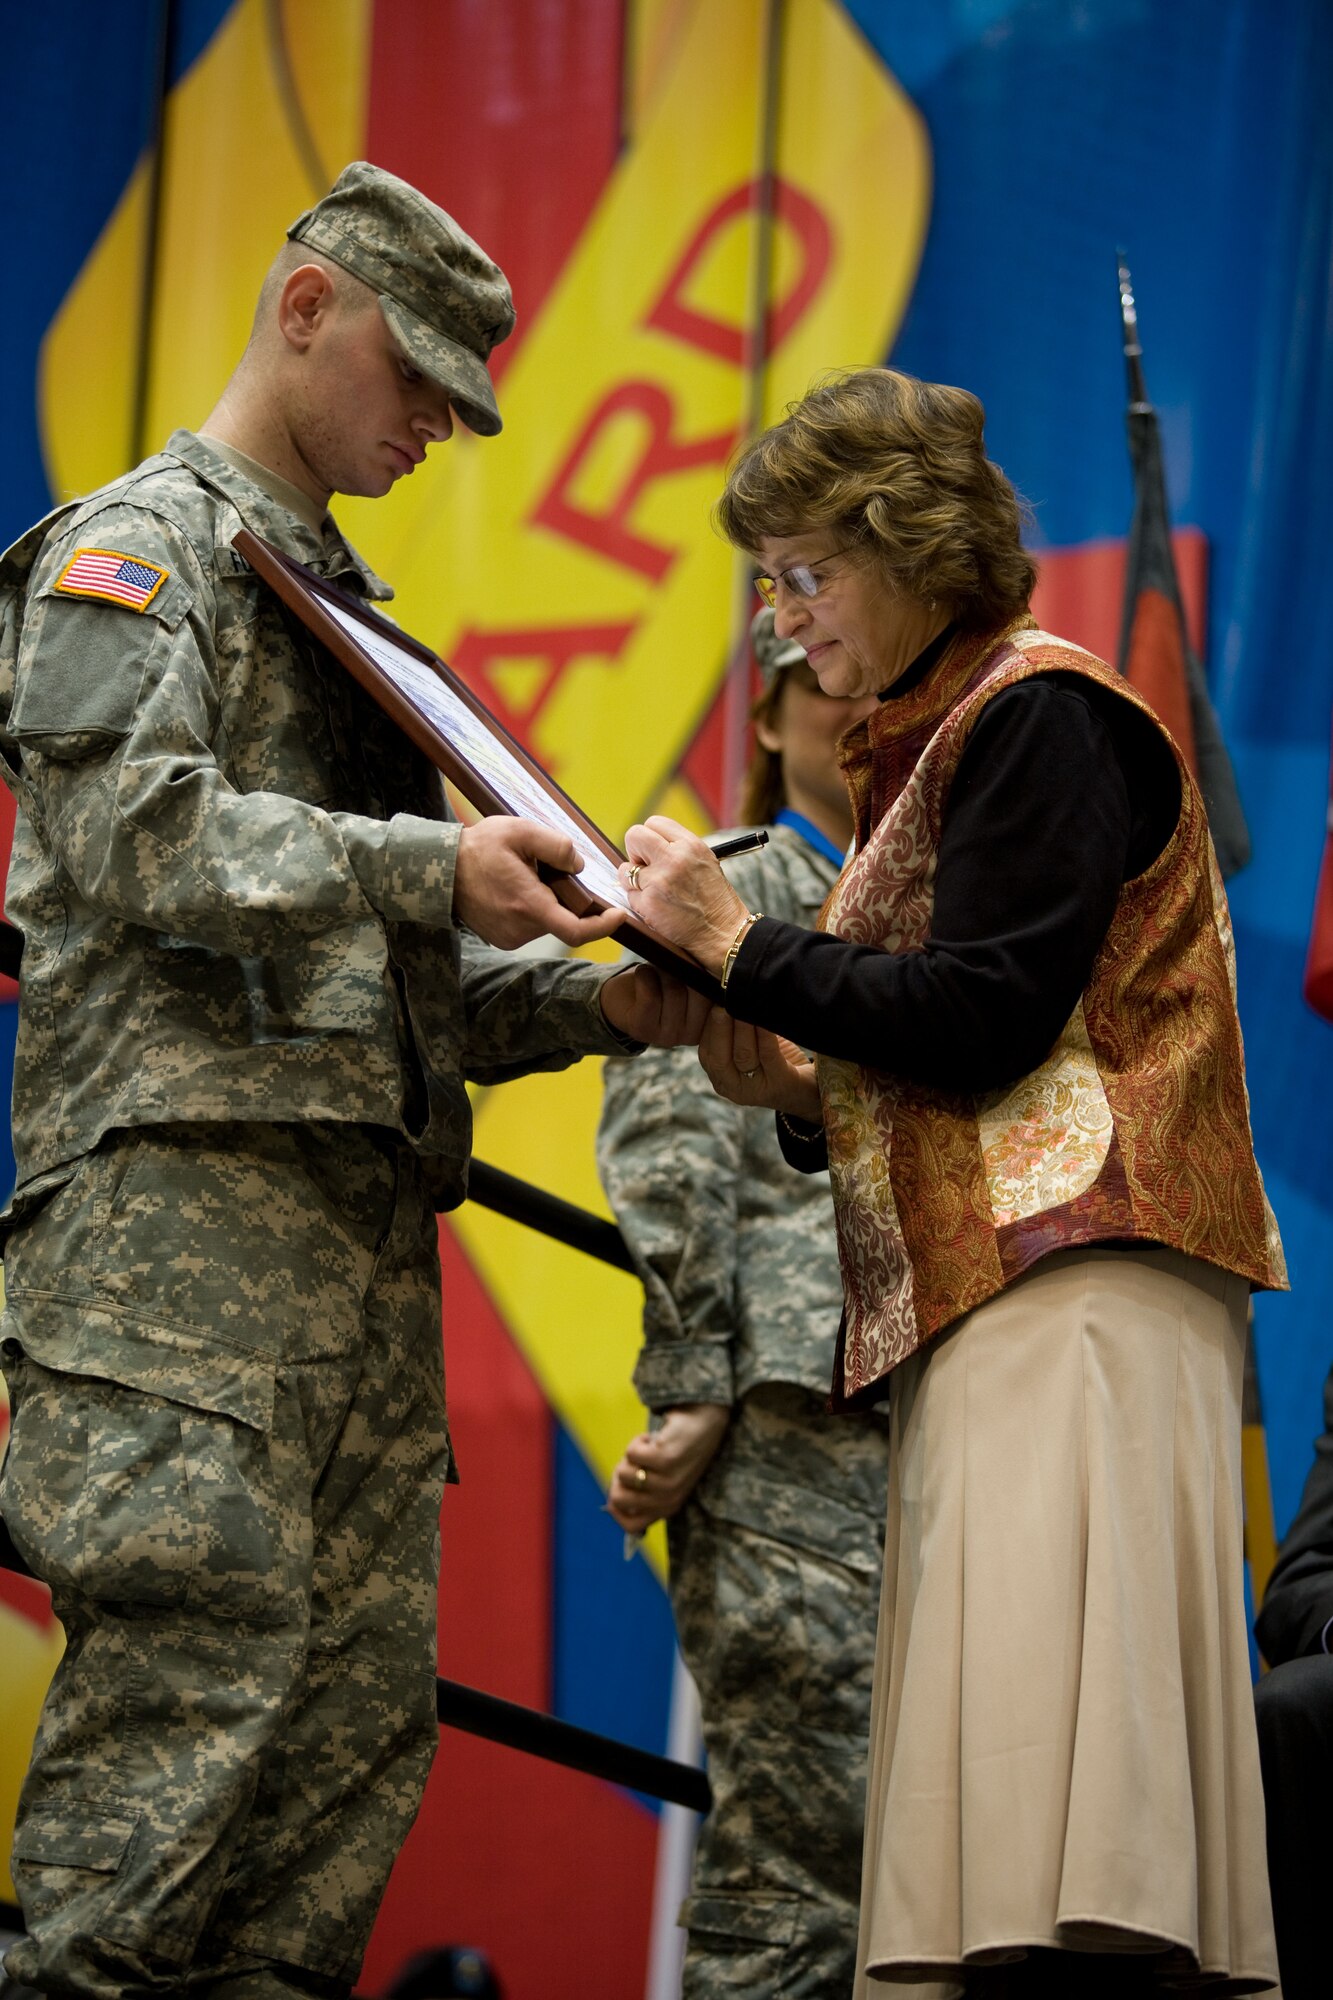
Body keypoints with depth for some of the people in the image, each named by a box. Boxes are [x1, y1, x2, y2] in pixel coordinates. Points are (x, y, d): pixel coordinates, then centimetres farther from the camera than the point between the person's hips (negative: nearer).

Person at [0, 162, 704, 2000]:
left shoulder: (348, 603, 30)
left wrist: (593, 1003, 11)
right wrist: (427, 867, -17)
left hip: (362, 1198, 9)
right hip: (185, 1168, -9)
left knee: (363, 1677, 0)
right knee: (201, 1635, -18)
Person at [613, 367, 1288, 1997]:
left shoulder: (1040, 715, -3)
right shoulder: (934, 749, 25)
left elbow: (982, 1022, -13)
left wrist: (740, 942, -5)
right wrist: (789, 1085, 8)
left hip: (1076, 1281, -9)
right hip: (978, 1303, 10)